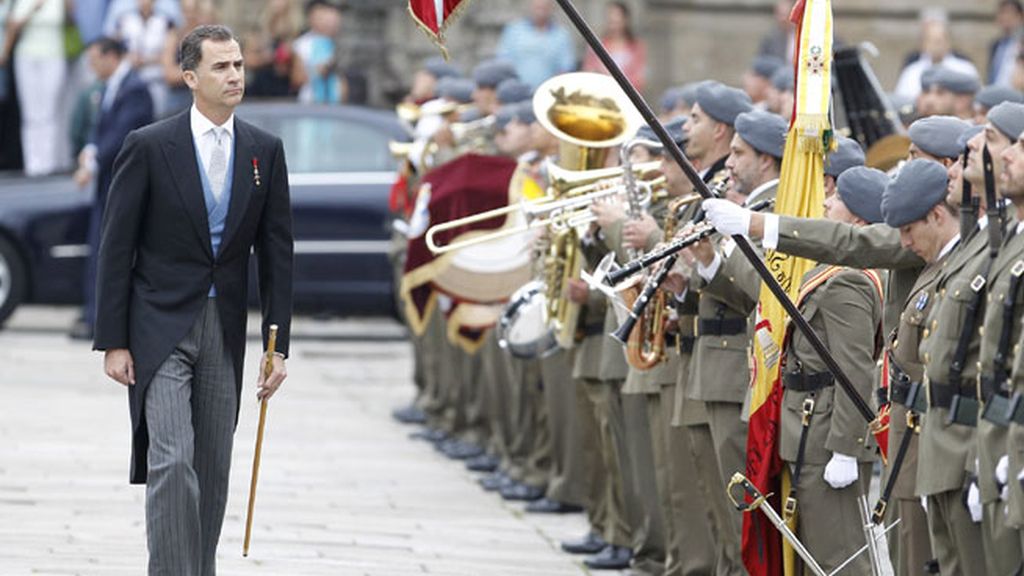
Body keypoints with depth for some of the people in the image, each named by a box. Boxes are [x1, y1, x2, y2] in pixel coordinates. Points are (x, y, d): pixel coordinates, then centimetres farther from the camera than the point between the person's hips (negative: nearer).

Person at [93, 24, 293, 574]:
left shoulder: (264, 150, 4)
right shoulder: (149, 146, -7)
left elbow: (276, 252, 6)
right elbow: (116, 248, -5)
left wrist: (278, 344, 2)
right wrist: (113, 342, -8)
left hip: (224, 331, 4)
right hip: (160, 326, -4)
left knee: (213, 469, 8)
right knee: (172, 461, -14)